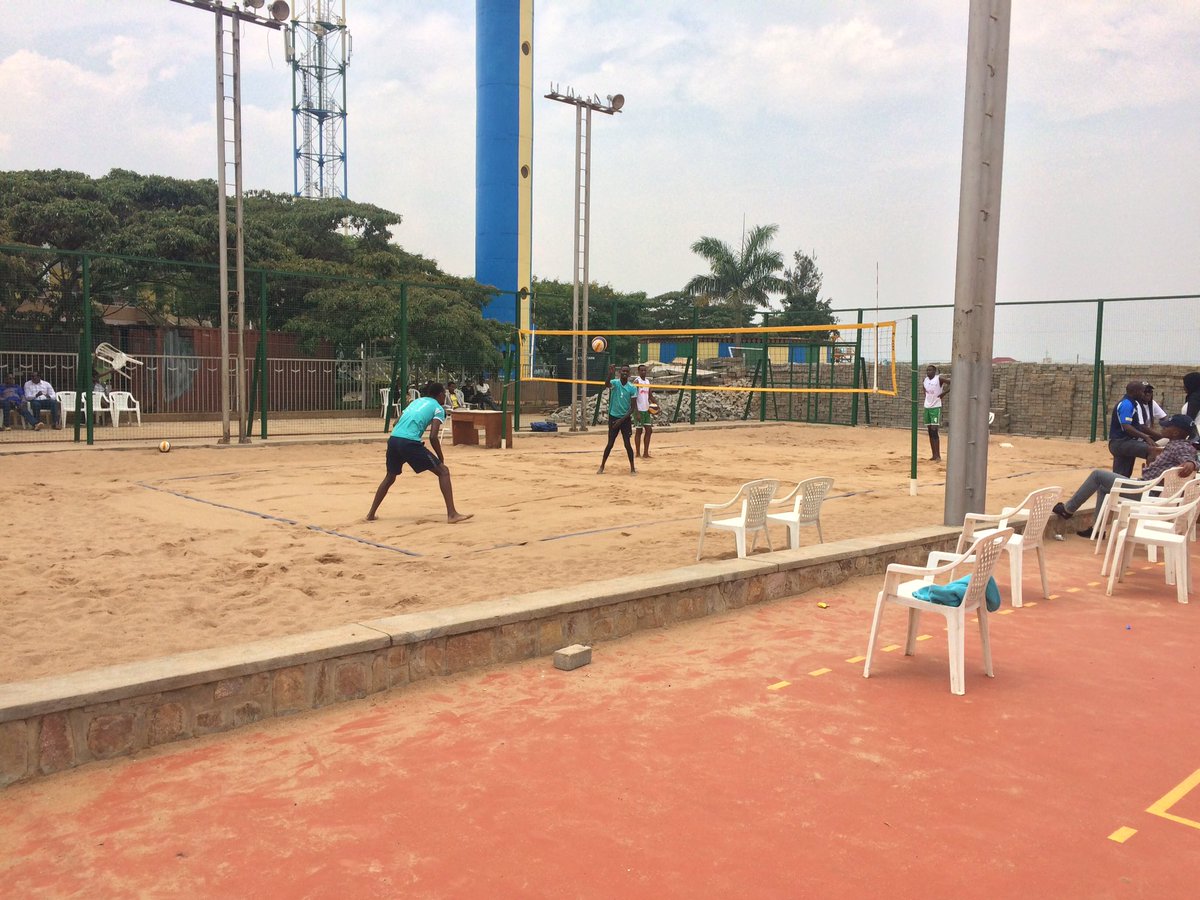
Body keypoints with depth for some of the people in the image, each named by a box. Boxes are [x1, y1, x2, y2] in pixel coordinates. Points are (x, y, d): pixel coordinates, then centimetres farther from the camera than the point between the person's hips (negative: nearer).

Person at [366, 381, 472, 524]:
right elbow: (433, 437, -6)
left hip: (393, 439, 7)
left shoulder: (417, 401, 26)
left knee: (390, 477, 28)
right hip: (410, 442, -7)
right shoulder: (438, 408, 6)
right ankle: (452, 514, -6)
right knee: (443, 471, 2)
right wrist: (441, 458, 5)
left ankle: (371, 514, 31)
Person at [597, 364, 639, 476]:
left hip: (625, 419, 0)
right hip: (613, 417, 0)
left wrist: (622, 419, -14)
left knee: (627, 444, -3)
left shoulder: (632, 388, -4)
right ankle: (602, 466, 15)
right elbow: (607, 384, -31)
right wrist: (610, 373, -49)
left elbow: (632, 407, -5)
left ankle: (632, 467, 8)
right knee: (610, 443, 3)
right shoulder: (614, 383, -5)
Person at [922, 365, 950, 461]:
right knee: (930, 431, 7)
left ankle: (938, 455, -9)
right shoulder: (925, 380, 9)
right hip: (927, 407, 7)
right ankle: (934, 455, 12)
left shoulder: (939, 379, -10)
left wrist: (944, 393, -15)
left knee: (934, 430, -12)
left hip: (936, 407, -7)